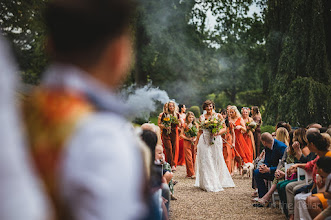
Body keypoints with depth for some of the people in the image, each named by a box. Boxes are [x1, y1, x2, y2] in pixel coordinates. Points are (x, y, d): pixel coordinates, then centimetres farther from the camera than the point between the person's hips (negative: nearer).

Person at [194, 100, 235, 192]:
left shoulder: (218, 116, 4)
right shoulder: (202, 117, 9)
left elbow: (224, 128, 2)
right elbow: (200, 131, 14)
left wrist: (217, 133, -16)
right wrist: (197, 143, 11)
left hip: (215, 140, -1)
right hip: (204, 141, 1)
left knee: (216, 161, 1)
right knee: (206, 162, -4)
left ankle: (217, 182, 12)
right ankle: (208, 184, -1)